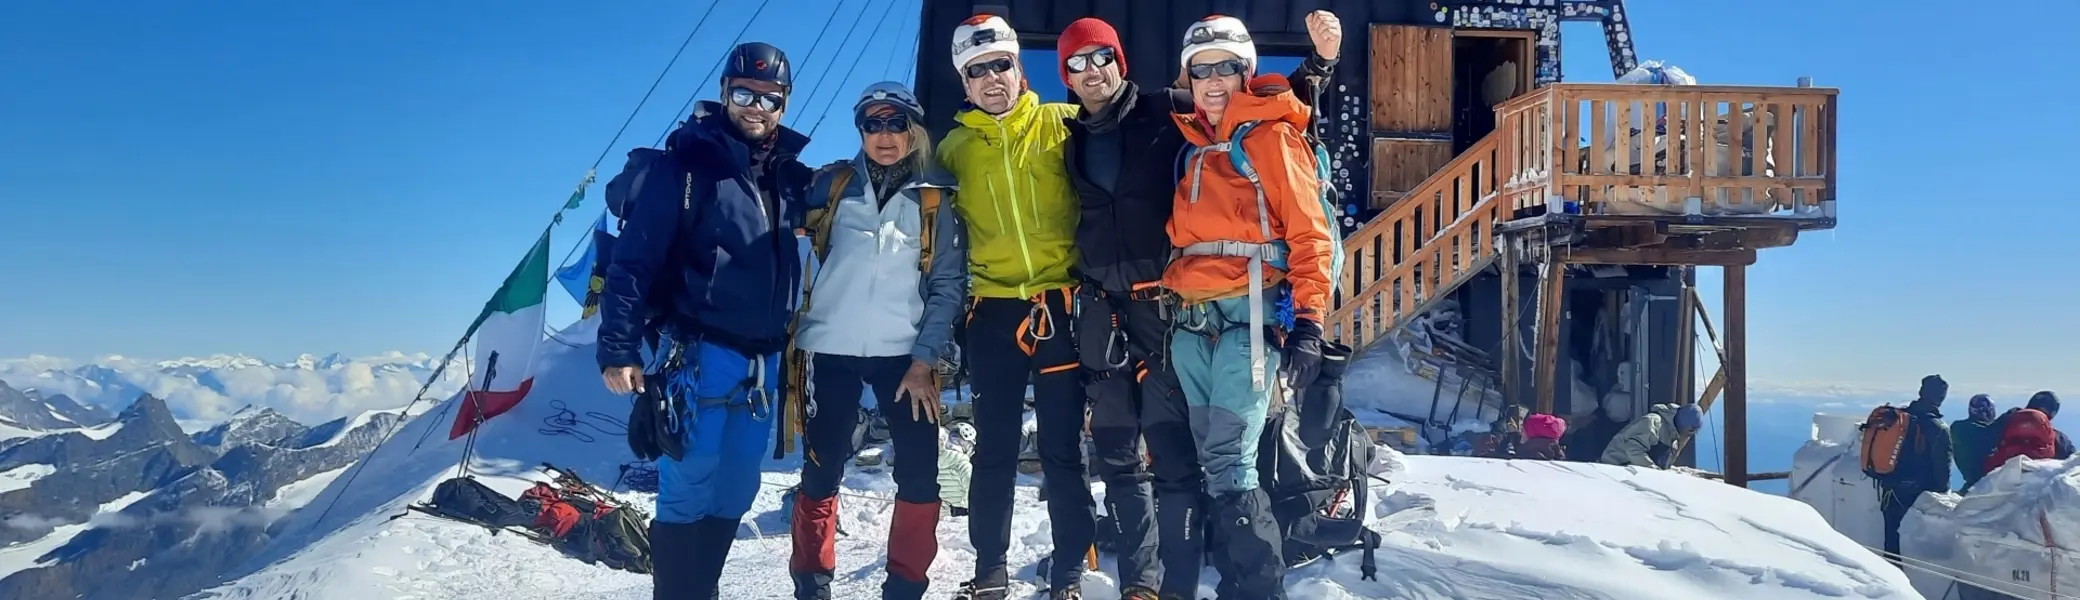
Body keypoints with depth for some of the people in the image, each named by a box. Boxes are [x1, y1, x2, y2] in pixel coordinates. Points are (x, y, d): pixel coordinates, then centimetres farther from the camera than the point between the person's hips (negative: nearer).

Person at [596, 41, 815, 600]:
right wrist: (618, 349, -13)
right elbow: (634, 259, -8)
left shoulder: (792, 176, 11)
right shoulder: (688, 164, -5)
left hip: (763, 363, 6)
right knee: (688, 491, -4)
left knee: (734, 493, 12)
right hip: (701, 355, -5)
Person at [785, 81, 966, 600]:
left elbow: (949, 285, 2)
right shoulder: (832, 185, 5)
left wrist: (924, 358, -5)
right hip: (831, 349, 0)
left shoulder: (935, 199, 3)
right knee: (821, 472, 4)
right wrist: (791, 329, 1)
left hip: (904, 353, 0)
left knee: (919, 474, -3)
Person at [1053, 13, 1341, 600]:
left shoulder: (1168, 112, 2)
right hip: (1102, 310, 5)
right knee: (1117, 454, 8)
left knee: (1172, 450, -9)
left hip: (1165, 304, -5)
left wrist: (1318, 63, -8)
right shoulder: (1074, 143, 16)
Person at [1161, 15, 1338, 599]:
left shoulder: (1272, 135, 0)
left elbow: (1310, 234, -7)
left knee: (1229, 464, -14)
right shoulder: (1191, 144, 20)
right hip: (1191, 320, 7)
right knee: (1212, 461, 7)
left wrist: (1308, 325, -16)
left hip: (1247, 314, -7)